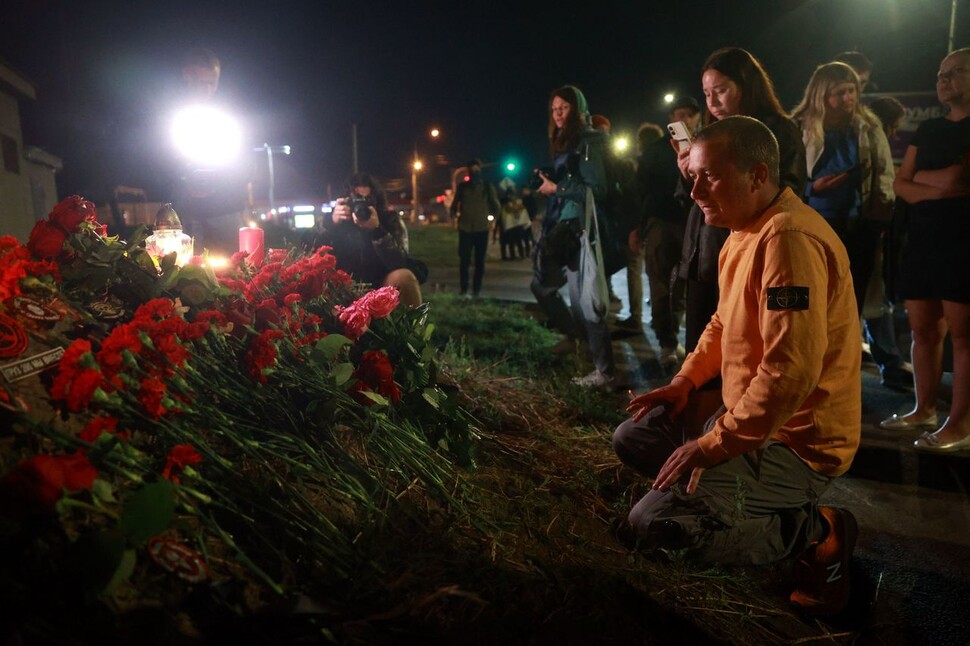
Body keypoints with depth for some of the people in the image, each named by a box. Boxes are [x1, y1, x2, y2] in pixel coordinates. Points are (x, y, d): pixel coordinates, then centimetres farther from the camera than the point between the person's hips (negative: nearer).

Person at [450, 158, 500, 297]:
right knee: (464, 260, -3)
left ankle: (476, 290, 12)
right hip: (465, 228, 0)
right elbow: (455, 204, 15)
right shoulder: (462, 186, 7)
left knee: (479, 261, 4)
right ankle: (464, 290, 4)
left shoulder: (487, 187, 4)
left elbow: (495, 205, 13)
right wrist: (454, 213, 0)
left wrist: (492, 216, 3)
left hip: (482, 228, 0)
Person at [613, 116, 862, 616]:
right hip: (749, 417, 10)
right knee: (633, 438, 13)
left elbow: (792, 371, -31)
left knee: (654, 521, -20)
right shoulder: (745, 231, 9)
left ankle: (815, 534, -2)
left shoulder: (789, 239, -24)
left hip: (796, 441, -10)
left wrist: (713, 445, -24)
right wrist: (685, 381, 9)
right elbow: (724, 323, 22)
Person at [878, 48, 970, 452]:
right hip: (921, 239, 6)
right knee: (923, 330, 8)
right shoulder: (928, 130, 17)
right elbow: (900, 185, 10)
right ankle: (924, 410, 17)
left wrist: (920, 177, 3)